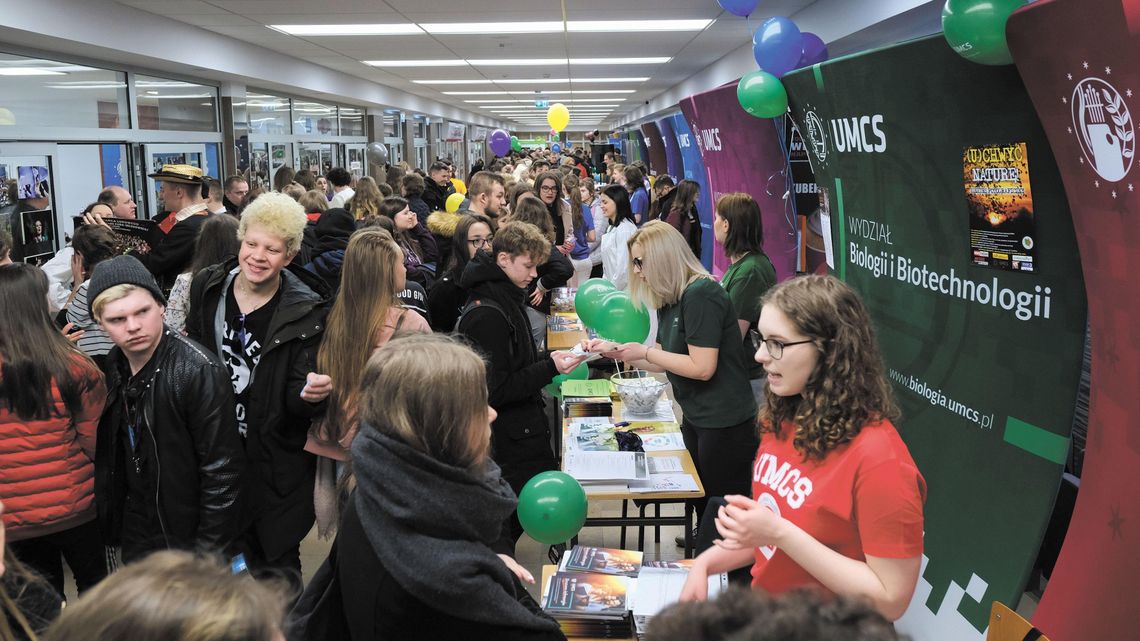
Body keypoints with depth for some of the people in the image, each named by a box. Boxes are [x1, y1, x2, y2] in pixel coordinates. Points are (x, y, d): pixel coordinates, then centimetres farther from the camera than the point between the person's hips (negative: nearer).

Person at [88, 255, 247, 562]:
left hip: (188, 538, -6)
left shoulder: (200, 371, -25)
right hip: (134, 536, 7)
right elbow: (106, 455, 11)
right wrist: (110, 521, 10)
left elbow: (221, 471, -22)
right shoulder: (112, 366, -2)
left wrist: (209, 552, -19)